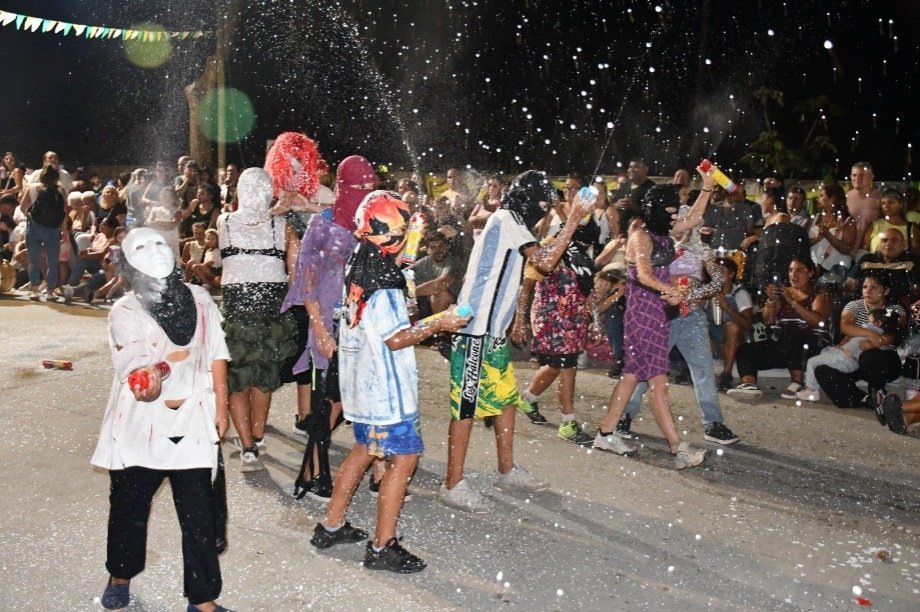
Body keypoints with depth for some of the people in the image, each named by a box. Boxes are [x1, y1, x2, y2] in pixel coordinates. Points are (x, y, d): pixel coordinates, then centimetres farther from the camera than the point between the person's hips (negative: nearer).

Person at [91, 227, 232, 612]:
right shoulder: (125, 312, -3)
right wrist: (145, 377, -43)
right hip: (140, 428, 0)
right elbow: (132, 360, -20)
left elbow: (217, 355, 8)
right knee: (128, 506, 17)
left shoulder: (199, 301, 4)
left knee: (198, 514, 1)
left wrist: (221, 409, 7)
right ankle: (120, 576, 42)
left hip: (192, 426, 1)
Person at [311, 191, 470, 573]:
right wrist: (438, 326, -15)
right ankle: (382, 548, 4)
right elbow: (396, 339, -21)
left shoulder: (359, 266, 8)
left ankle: (331, 527, 29)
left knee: (365, 449, 21)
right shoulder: (383, 277, -21)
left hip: (361, 381, 10)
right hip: (386, 387, -10)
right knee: (404, 457, -2)